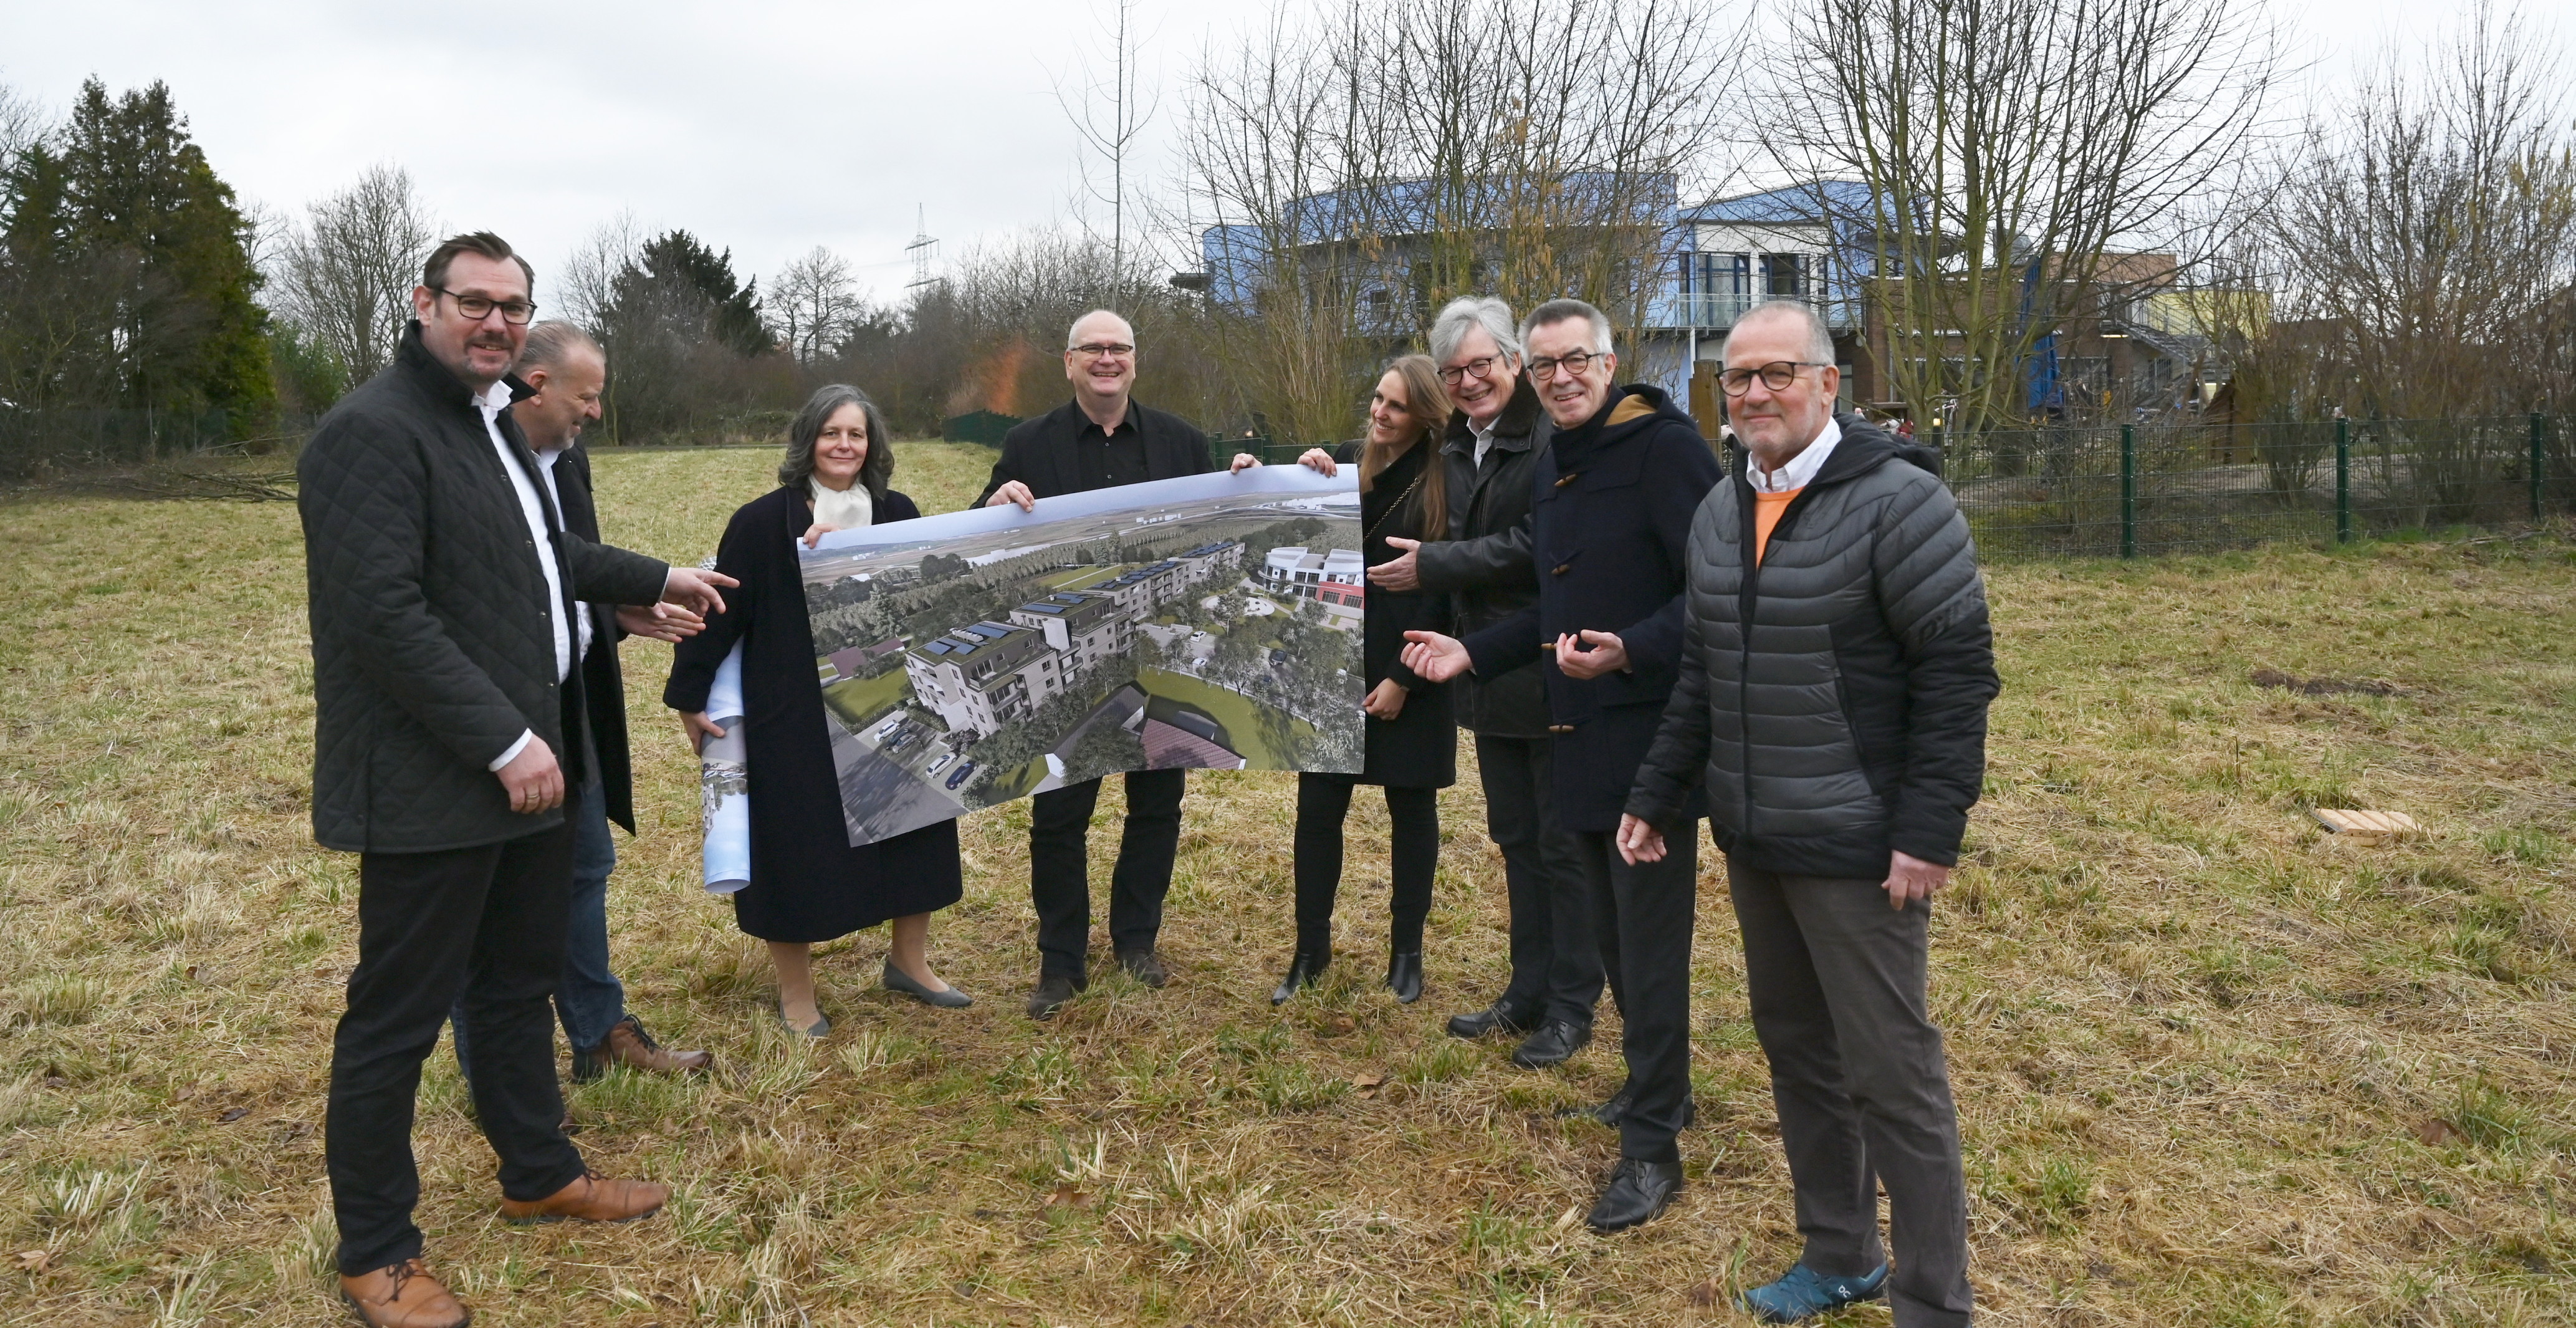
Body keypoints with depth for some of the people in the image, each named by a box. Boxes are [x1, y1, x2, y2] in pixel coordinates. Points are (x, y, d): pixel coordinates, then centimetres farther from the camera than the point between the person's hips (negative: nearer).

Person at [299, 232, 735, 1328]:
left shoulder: (494, 422, 14)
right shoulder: (374, 432, -17)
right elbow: (383, 614, -25)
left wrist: (656, 578, 34)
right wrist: (504, 743, -24)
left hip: (523, 765, 10)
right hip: (429, 785, -9)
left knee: (520, 981, 21)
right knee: (399, 1015, 4)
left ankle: (540, 1175, 38)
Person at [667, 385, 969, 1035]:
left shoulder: (897, 514, 3)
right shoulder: (764, 521, -9)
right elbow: (721, 613, -8)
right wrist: (689, 698, -6)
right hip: (793, 714, -4)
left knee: (914, 824, 11)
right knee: (797, 847, 4)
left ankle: (909, 961, 31)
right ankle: (796, 991, 22)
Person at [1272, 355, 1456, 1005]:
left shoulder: (1446, 483, -8)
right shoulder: (1347, 462, 5)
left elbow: (1447, 590, -10)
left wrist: (1405, 678, -12)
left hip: (1410, 675, -3)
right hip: (1334, 666, 4)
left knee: (1412, 809, 9)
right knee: (1318, 805, 4)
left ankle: (1407, 951, 22)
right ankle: (1311, 946, 18)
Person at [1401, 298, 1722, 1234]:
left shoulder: (1665, 448, -13)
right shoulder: (1552, 471, 14)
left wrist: (1631, 652, -34)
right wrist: (1473, 653, 11)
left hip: (1653, 734, -9)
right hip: (1582, 735, 9)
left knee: (1650, 939, -3)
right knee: (1611, 930, 18)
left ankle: (1652, 1148, 7)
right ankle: (1658, 1086, 36)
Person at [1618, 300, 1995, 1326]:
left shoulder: (1897, 501, -12)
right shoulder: (1719, 512, 10)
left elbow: (1957, 673, -14)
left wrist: (1929, 833, -17)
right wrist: (1658, 799, 14)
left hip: (1857, 849, -7)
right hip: (1752, 843, 7)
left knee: (1890, 1073, 0)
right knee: (1795, 1049, 17)